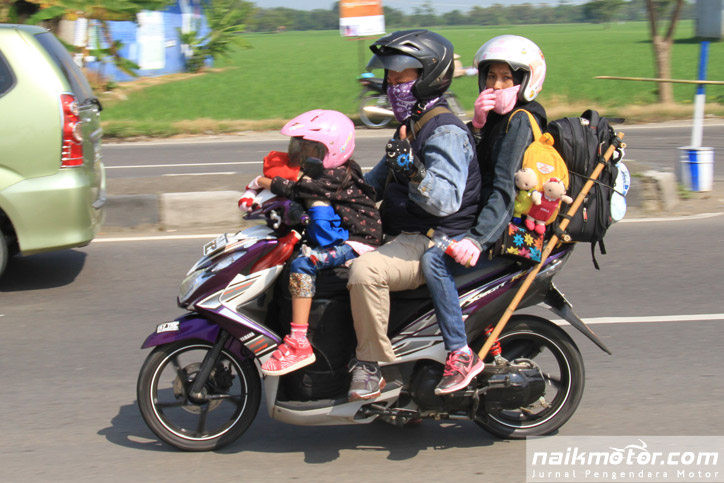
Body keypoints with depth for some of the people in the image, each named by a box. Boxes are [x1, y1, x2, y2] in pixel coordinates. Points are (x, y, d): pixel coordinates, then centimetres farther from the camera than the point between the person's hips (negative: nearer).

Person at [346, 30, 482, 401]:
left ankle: (370, 365, -19)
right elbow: (378, 182, 28)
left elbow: (447, 200, -28)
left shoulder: (446, 133, -15)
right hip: (405, 237, 11)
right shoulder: (411, 126, 18)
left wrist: (414, 170, -42)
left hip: (435, 243, -11)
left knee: (365, 270, -34)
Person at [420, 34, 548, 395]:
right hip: (485, 215, 11)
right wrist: (476, 125, -6)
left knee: (435, 258, -28)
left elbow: (505, 189, -22)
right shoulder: (497, 117, 15)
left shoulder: (520, 120, -13)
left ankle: (460, 353, -24)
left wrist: (478, 239, -31)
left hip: (509, 225, -11)